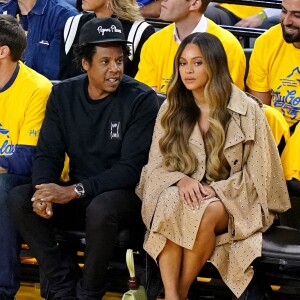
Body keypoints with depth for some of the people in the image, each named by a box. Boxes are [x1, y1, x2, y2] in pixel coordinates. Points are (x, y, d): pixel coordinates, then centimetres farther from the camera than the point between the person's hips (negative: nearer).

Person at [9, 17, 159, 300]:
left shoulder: (141, 100, -12)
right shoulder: (63, 94, 3)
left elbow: (131, 168, -17)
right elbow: (48, 153, 1)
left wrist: (75, 191, -27)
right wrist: (43, 188, -22)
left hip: (124, 195, -5)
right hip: (76, 198, 5)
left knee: (101, 208, -37)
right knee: (19, 199, -18)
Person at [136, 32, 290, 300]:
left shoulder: (247, 110, -4)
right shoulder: (171, 109, 7)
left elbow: (259, 173, -4)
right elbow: (155, 166, 6)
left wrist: (216, 191, -17)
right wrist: (181, 180, -16)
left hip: (233, 202, -2)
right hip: (181, 194, 2)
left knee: (208, 211, -37)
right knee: (170, 205, -35)